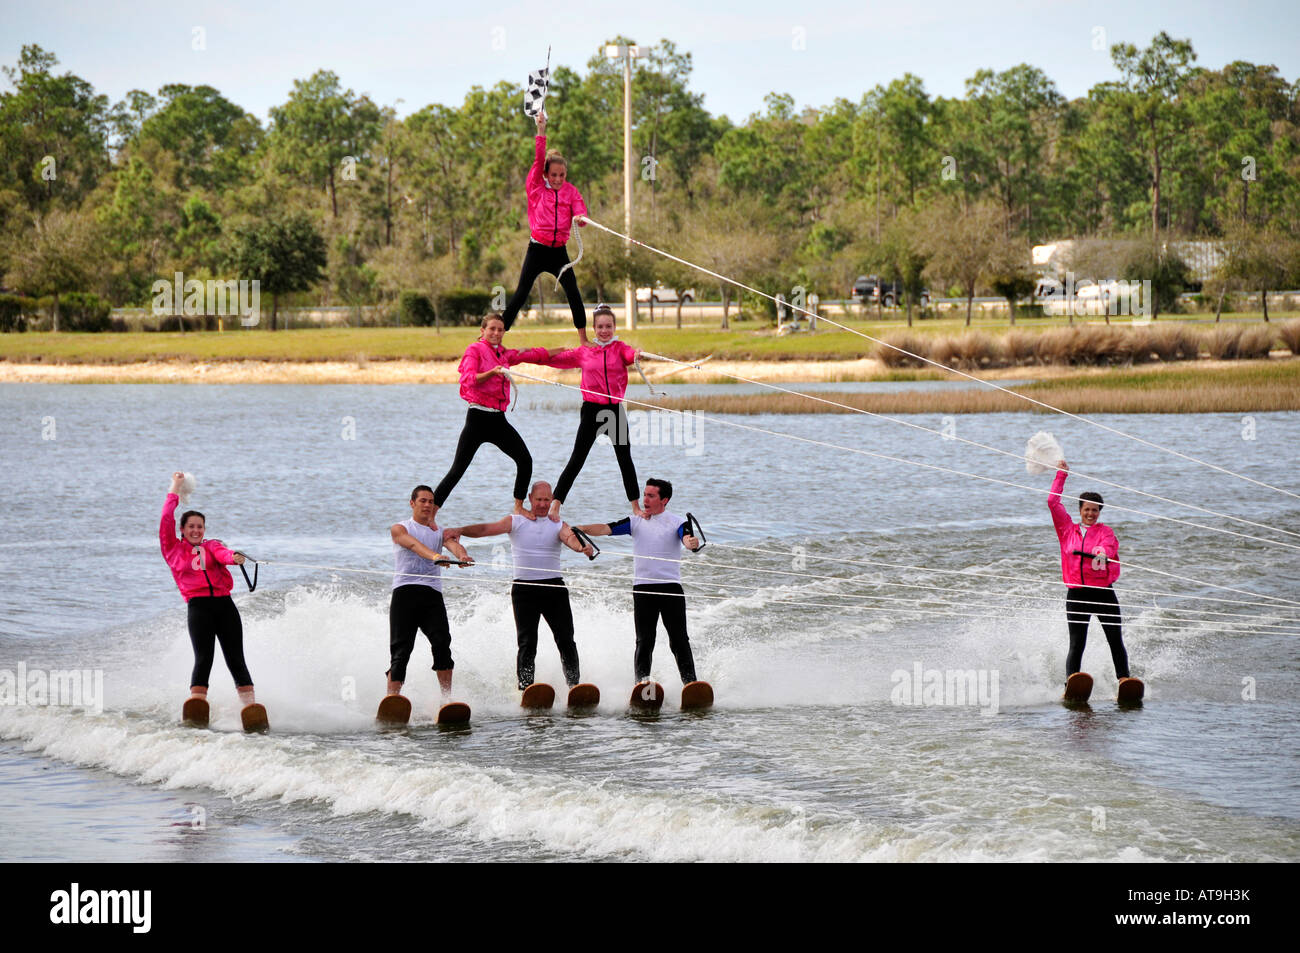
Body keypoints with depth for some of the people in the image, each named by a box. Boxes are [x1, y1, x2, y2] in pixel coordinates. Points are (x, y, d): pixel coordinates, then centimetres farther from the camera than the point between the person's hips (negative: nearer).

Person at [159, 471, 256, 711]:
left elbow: (222, 554, -3)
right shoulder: (173, 549, 17)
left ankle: (250, 705, -8)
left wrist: (234, 557, -27)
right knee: (203, 659, -16)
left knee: (236, 660, -3)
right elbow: (166, 522, 7)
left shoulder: (212, 546, 19)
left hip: (224, 604, 2)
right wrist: (175, 491, 12)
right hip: (198, 607, -2)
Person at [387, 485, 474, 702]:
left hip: (432, 594, 2)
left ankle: (447, 698, -16)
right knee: (401, 650, -10)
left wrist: (462, 555, -28)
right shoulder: (399, 529, 10)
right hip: (405, 592, -2)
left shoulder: (440, 531, 21)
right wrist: (434, 556, -34)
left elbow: (453, 544, -2)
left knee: (442, 643, -17)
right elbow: (414, 544, -12)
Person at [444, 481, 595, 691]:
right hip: (525, 587, -1)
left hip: (554, 586, 1)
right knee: (527, 643, -6)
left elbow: (570, 538, -14)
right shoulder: (516, 521, 5)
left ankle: (574, 684, 8)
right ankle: (525, 686, -5)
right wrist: (460, 530, -24)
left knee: (566, 640, -1)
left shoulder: (558, 525, 6)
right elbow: (487, 529, -7)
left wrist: (581, 546, -38)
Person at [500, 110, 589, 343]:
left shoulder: (571, 191, 6)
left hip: (559, 251, 2)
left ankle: (584, 340, 7)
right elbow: (538, 160, -11)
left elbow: (580, 212, -7)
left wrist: (580, 218, -33)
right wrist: (541, 131, -19)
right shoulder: (536, 188, 0)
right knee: (521, 294, -5)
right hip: (537, 248, -2)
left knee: (573, 293, -3)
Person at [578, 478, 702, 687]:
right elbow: (606, 529, -1)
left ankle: (690, 683, -1)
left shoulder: (676, 523, 3)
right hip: (643, 589, 2)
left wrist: (692, 543, -40)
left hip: (671, 588, -2)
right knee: (644, 641, -5)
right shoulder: (635, 522, 10)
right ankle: (642, 680, -5)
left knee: (679, 641, -4)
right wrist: (583, 529, -18)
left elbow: (688, 540, -15)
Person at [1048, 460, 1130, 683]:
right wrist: (1061, 474, 14)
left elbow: (1110, 545, -15)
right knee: (1076, 645, -4)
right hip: (1077, 595, 1)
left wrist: (1102, 553, -38)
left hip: (1103, 591, -1)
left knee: (1116, 643, -1)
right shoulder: (1068, 529, 11)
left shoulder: (1104, 531, 5)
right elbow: (1053, 502, 10)